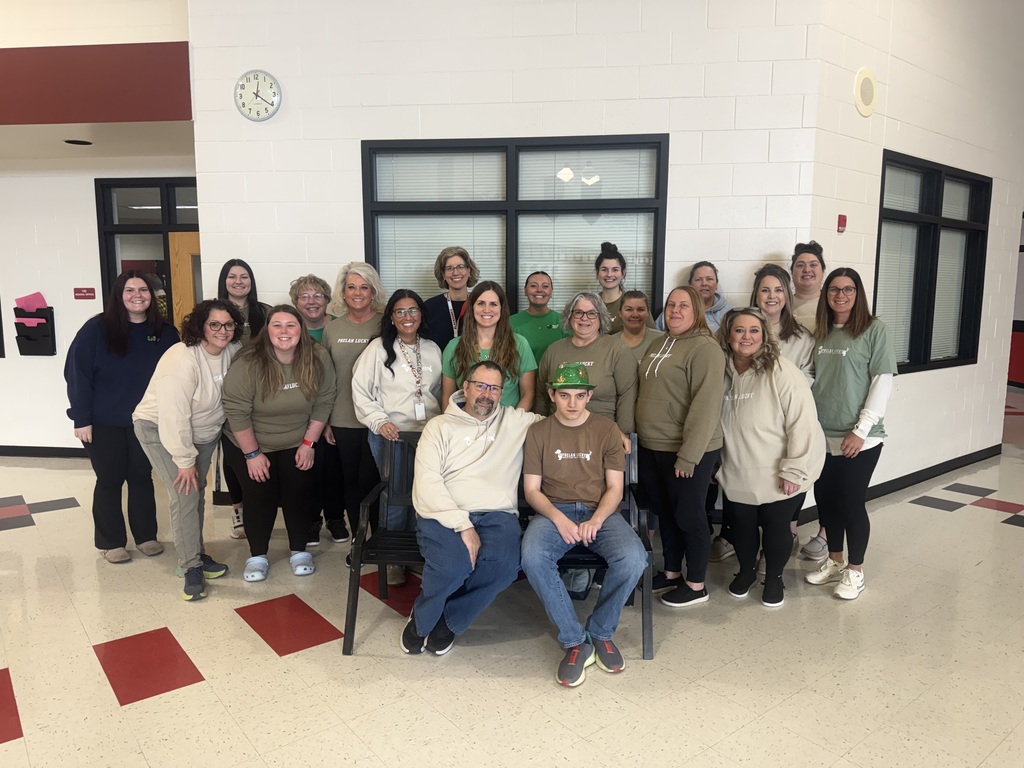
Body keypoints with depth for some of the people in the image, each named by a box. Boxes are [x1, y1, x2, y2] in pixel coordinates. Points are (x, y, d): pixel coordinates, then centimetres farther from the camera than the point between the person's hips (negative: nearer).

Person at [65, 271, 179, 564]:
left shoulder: (164, 333, -3)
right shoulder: (97, 329, -12)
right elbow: (77, 373, -12)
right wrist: (81, 418, -14)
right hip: (103, 422, -2)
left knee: (142, 477, 14)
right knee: (109, 480, 9)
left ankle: (146, 535, 28)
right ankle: (111, 542, 23)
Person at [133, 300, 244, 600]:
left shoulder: (233, 350, -10)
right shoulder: (182, 361, -30)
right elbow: (174, 417, -29)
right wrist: (185, 460, -23)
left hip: (204, 432, 7)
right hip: (160, 430, -7)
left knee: (198, 494, 15)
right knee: (185, 496, -12)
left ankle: (196, 553, 31)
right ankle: (191, 567, 0)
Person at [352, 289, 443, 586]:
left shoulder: (432, 349, 10)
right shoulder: (378, 348, -2)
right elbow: (360, 391, -4)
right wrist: (379, 421, -14)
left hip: (429, 435, 3)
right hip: (390, 435, -3)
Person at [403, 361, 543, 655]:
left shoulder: (517, 421, 17)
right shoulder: (440, 425, 9)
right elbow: (427, 482, -3)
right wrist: (463, 525, -16)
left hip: (497, 515, 2)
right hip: (445, 514, -2)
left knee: (504, 564, -32)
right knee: (452, 567, -34)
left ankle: (447, 620, -3)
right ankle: (422, 618, 4)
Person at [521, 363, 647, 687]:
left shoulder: (606, 429, 6)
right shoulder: (538, 432, 6)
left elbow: (615, 487, 3)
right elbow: (532, 490, 3)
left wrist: (596, 520, -17)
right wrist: (558, 518, -16)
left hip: (600, 512, 1)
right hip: (554, 512, 0)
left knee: (633, 559, -30)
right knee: (532, 557, -33)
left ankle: (601, 632, -3)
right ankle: (575, 642, -16)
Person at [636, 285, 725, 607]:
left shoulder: (704, 348, -14)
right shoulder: (658, 345, 13)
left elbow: (706, 405, -20)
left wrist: (688, 455, -23)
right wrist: (638, 432, 14)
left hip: (686, 450, -8)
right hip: (652, 447, 8)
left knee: (688, 515, 4)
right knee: (664, 512, 17)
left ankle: (696, 585, 19)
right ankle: (671, 572, 33)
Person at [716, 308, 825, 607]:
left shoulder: (782, 373, -18)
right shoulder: (722, 373, -1)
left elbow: (803, 423, -20)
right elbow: (715, 424, 10)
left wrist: (794, 470, -20)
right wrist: (717, 465, 13)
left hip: (777, 478, -4)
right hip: (738, 477, 4)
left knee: (776, 529, 12)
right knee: (741, 526, 18)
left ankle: (774, 578, 37)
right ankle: (746, 570, 44)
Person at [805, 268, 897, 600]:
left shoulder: (875, 330, -7)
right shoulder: (820, 332, 8)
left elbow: (883, 382, -11)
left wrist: (861, 430, -14)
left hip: (859, 438, -5)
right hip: (822, 435, 5)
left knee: (852, 501, 3)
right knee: (825, 499, 13)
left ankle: (855, 571, 21)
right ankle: (834, 561, 31)